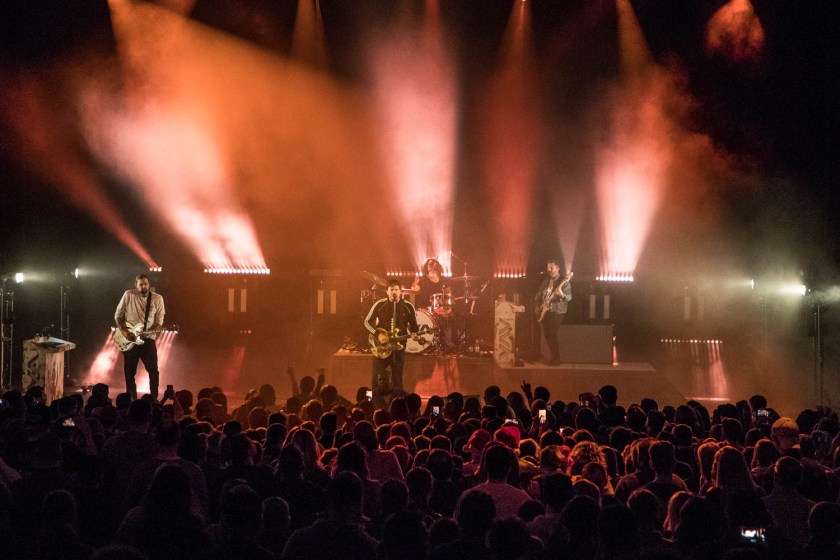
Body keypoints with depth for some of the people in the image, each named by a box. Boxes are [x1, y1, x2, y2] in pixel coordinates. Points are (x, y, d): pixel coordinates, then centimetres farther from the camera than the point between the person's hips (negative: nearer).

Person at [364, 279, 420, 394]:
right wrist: (378, 334, -11)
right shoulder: (380, 305, -2)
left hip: (399, 347, 1)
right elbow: (367, 322, 3)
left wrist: (414, 334, -12)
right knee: (377, 378, -3)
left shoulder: (408, 307, 0)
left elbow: (414, 325, 10)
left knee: (397, 380, 3)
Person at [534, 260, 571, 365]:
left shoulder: (564, 282, -6)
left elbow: (569, 297, -18)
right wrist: (537, 306, 9)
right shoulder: (545, 282, 15)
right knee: (546, 335, 4)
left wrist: (562, 295, -38)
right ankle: (552, 356, 17)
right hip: (545, 311, 7)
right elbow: (538, 296, 23)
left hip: (557, 312, -7)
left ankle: (556, 358, -9)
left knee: (553, 334, -17)